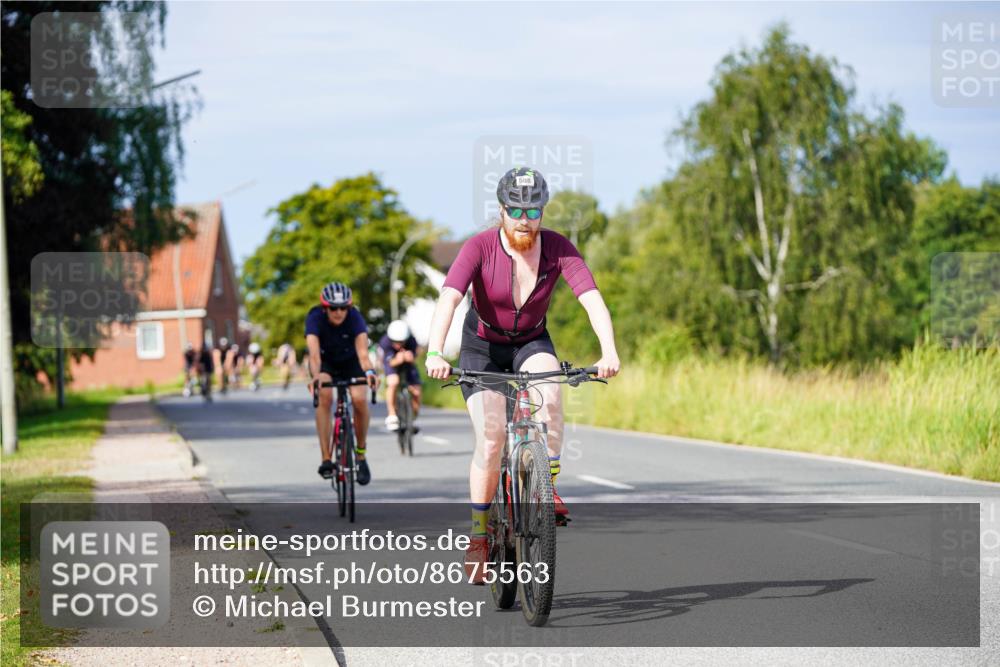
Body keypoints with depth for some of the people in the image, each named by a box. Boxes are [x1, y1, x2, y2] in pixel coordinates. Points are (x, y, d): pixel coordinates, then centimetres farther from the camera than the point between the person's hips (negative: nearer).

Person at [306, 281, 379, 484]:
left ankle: (361, 454, -1)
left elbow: (362, 351, -42)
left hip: (350, 362, 1)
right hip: (325, 363, -1)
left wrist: (369, 372, -63)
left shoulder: (355, 318, -30)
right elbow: (314, 353, -43)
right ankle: (326, 459, -28)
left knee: (359, 399, -25)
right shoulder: (315, 318, -30)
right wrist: (315, 376, -62)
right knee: (324, 396, -30)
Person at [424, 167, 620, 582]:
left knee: (549, 392, -32)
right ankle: (478, 537, -5)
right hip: (482, 346, -1)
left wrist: (609, 352, -45)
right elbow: (448, 300, -36)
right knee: (491, 437, -17)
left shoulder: (557, 248, -18)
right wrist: (435, 353, -52)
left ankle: (547, 488, -17)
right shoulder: (480, 248, -23)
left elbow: (592, 299, -28)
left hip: (532, 343, 1)